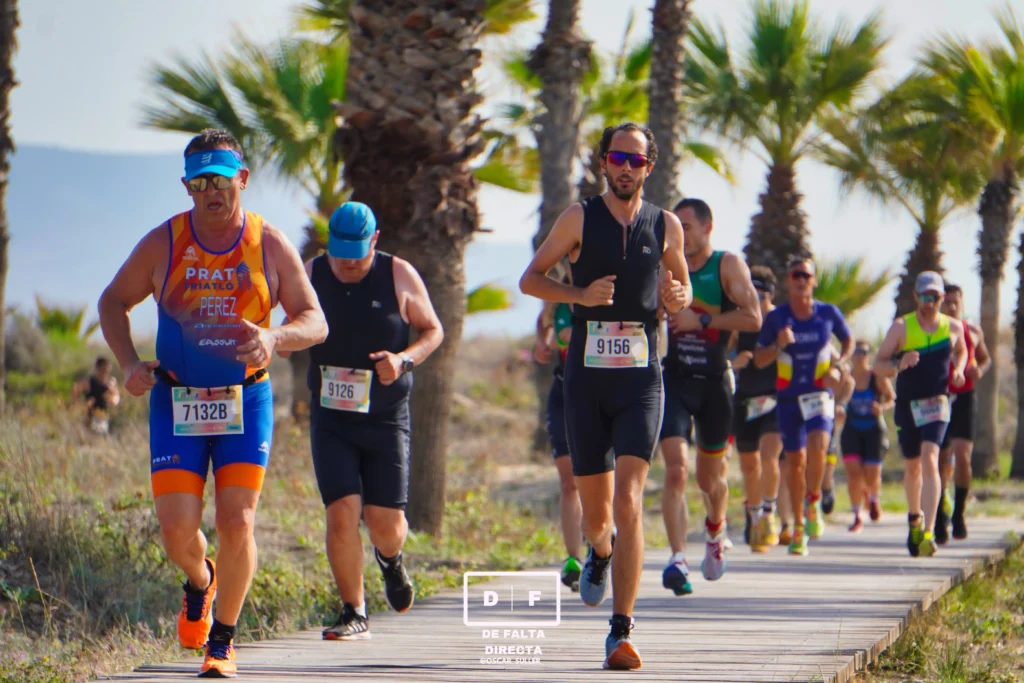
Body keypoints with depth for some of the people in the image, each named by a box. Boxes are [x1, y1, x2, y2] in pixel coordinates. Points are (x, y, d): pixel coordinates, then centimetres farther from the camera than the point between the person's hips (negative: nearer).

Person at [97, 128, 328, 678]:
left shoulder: (270, 245, -2)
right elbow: (113, 302, 9)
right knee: (177, 530, -8)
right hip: (175, 401, 0)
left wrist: (275, 337, -23)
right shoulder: (163, 243, -3)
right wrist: (128, 363, -8)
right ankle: (200, 581, 29)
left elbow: (315, 322, -1)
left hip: (245, 400, 0)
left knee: (236, 523, -10)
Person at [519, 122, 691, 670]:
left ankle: (621, 632, -19)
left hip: (641, 378, -1)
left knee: (629, 502, -16)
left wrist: (677, 298, -2)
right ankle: (600, 552, 48)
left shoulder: (666, 226, 8)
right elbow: (530, 279, 5)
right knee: (595, 509, 8)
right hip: (586, 376, 1)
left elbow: (681, 285, 23)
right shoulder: (580, 218, 3)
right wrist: (581, 294, -12)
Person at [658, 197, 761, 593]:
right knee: (675, 470, -17)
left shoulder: (728, 266, -5)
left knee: (710, 477, 13)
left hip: (713, 381, -1)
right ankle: (677, 559, -21)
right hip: (673, 378, 1)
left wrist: (701, 320, -21)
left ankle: (715, 530, 46)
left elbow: (753, 318, -16)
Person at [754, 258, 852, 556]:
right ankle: (798, 526, 18)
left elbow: (848, 341, 16)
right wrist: (779, 346, -16)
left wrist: (837, 366, -1)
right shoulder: (776, 317, -2)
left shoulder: (828, 314, -1)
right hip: (788, 395, 1)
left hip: (820, 393, -1)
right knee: (795, 461, 5)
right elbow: (759, 359, 3)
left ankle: (813, 503, -3)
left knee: (817, 445, -26)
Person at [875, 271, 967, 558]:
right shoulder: (901, 327, -2)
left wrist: (958, 370, 5)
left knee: (929, 461, -19)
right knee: (913, 466, 14)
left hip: (936, 405, -1)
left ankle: (928, 534, -27)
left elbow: (961, 351, 27)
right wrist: (899, 365, -24)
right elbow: (879, 365, -3)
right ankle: (914, 519, 42)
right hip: (907, 405, 1)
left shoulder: (953, 328, 4)